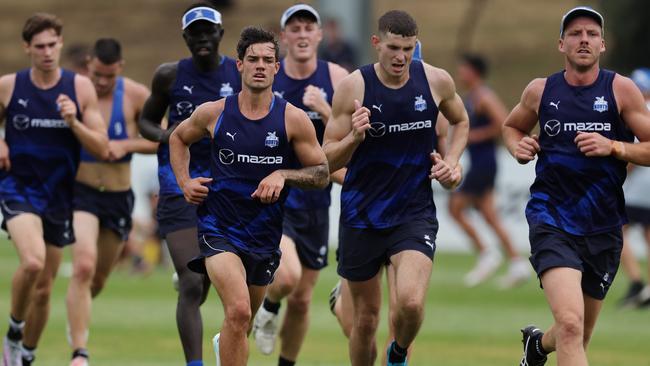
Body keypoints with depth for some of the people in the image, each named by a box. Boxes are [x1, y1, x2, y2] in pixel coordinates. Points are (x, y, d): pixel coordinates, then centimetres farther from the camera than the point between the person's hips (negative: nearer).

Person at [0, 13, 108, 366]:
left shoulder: (80, 88, -3)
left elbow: (102, 149, -5)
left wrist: (73, 122, -20)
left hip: (59, 195, 3)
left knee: (43, 289, 10)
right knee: (32, 262, -29)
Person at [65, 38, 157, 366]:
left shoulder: (136, 96, -5)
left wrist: (126, 145, -17)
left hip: (119, 196, 3)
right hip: (81, 192, -3)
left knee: (99, 277, 18)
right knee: (84, 266, -24)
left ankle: (78, 318, 52)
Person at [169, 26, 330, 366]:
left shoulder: (294, 119, -6)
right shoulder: (213, 113, -4)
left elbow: (322, 174, -1)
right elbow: (178, 138, 17)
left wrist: (282, 175, -18)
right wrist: (184, 181, 4)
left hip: (264, 233, 3)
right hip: (219, 228, -3)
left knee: (242, 322, 22)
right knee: (238, 311, -27)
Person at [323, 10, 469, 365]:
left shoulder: (436, 81, -4)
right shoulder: (353, 87, -10)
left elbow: (460, 122, 19)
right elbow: (329, 160, -6)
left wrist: (451, 161, 2)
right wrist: (354, 137, -26)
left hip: (415, 212, 0)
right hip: (361, 216, 0)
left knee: (410, 302, -21)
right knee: (366, 319, 8)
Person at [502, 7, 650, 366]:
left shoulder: (621, 90, -3)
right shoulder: (540, 91, 2)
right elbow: (511, 126, 22)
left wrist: (612, 147, -19)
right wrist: (519, 148, 1)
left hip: (602, 226, 2)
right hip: (551, 221, -2)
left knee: (579, 335, 19)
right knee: (570, 324, -26)